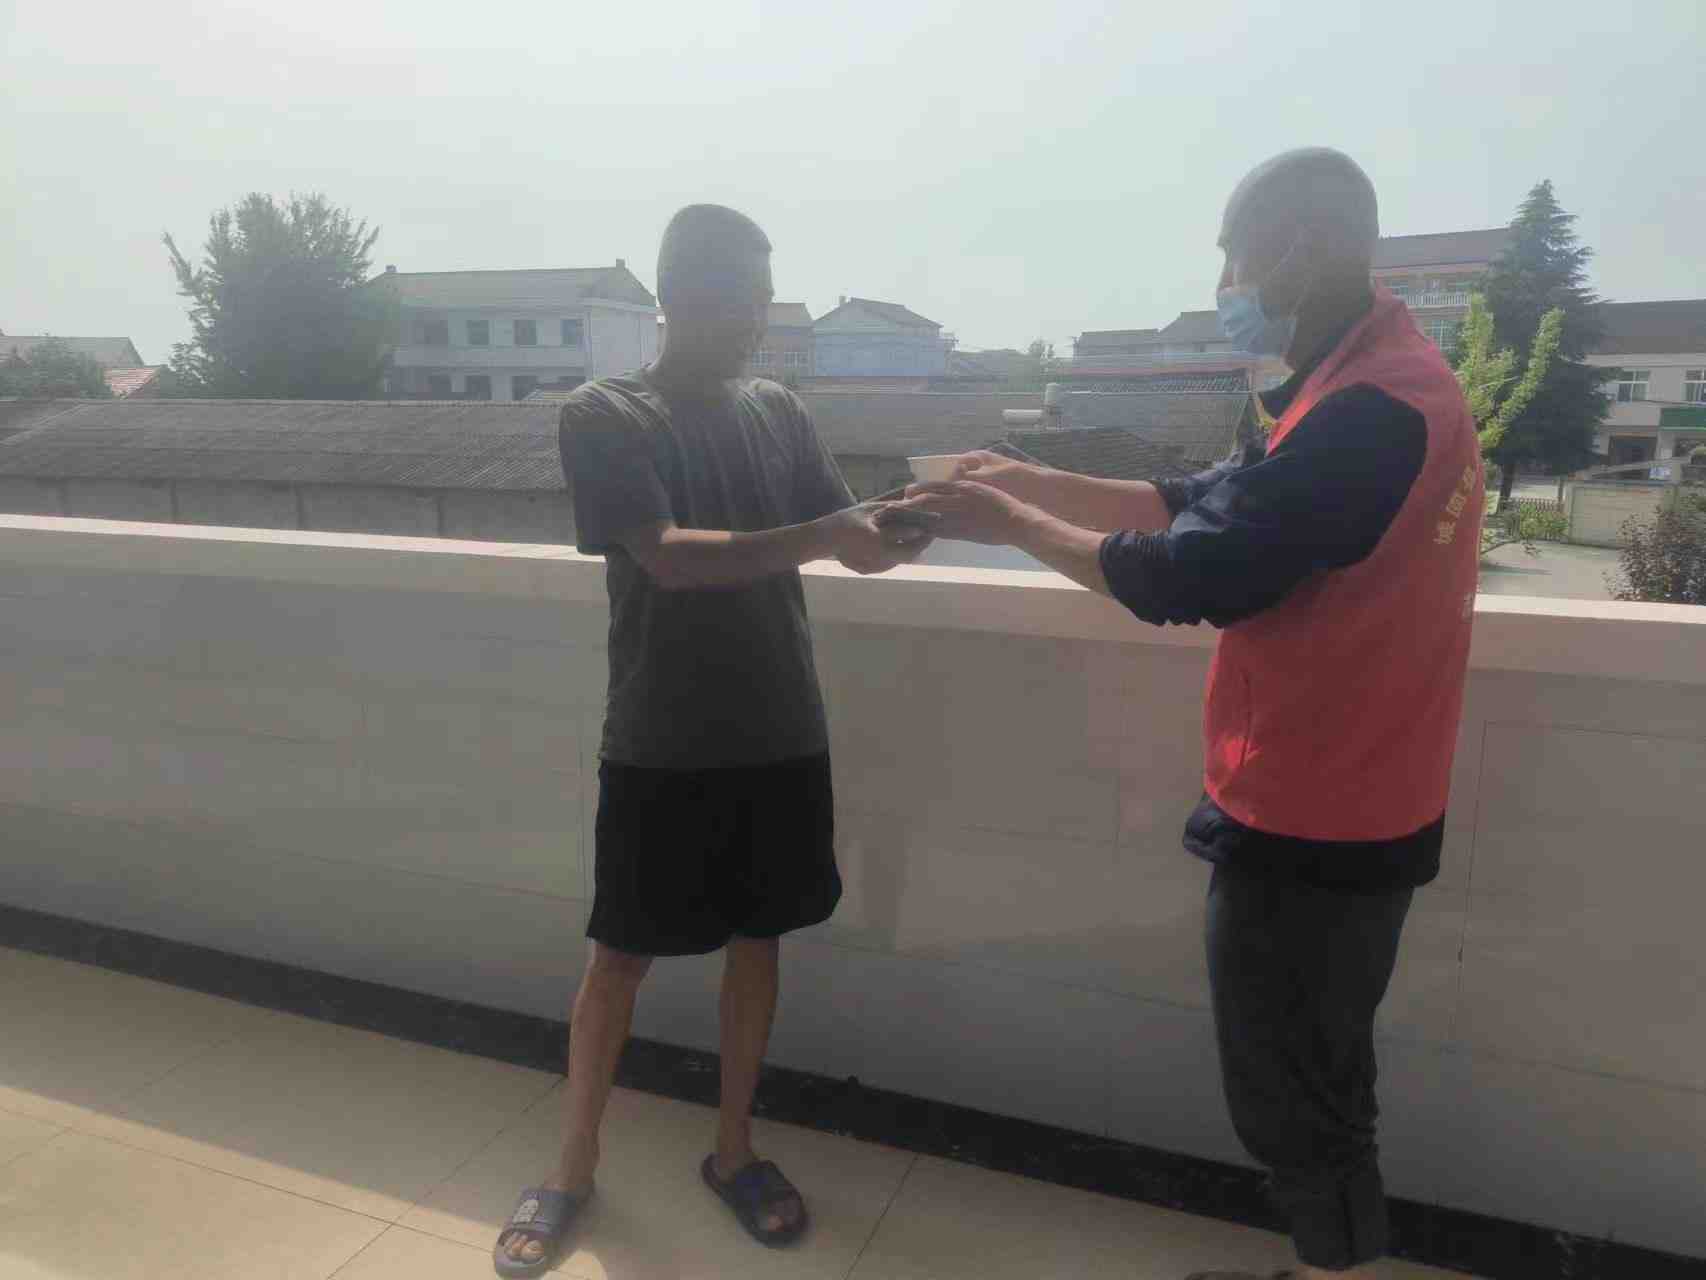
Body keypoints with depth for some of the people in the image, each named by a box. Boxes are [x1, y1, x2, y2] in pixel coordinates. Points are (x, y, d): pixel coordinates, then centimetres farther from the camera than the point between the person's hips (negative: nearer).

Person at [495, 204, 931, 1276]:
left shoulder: (782, 413, 7)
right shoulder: (604, 416, -7)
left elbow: (846, 533, 2)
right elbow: (667, 555, -19)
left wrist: (897, 529, -21)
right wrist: (820, 537, -29)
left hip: (782, 737, 4)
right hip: (660, 747, -4)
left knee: (756, 940, 14)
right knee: (621, 954, 8)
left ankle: (735, 1148, 34)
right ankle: (574, 1170, 29)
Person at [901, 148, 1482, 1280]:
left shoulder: (1371, 410, -24)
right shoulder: (1379, 384, 9)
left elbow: (1184, 575, -24)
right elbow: (1212, 505, 12)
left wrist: (1012, 522, -10)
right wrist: (1030, 479, 7)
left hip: (1310, 825, -10)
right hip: (1331, 807, 10)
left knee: (1294, 1098, 9)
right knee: (1308, 1083, 24)